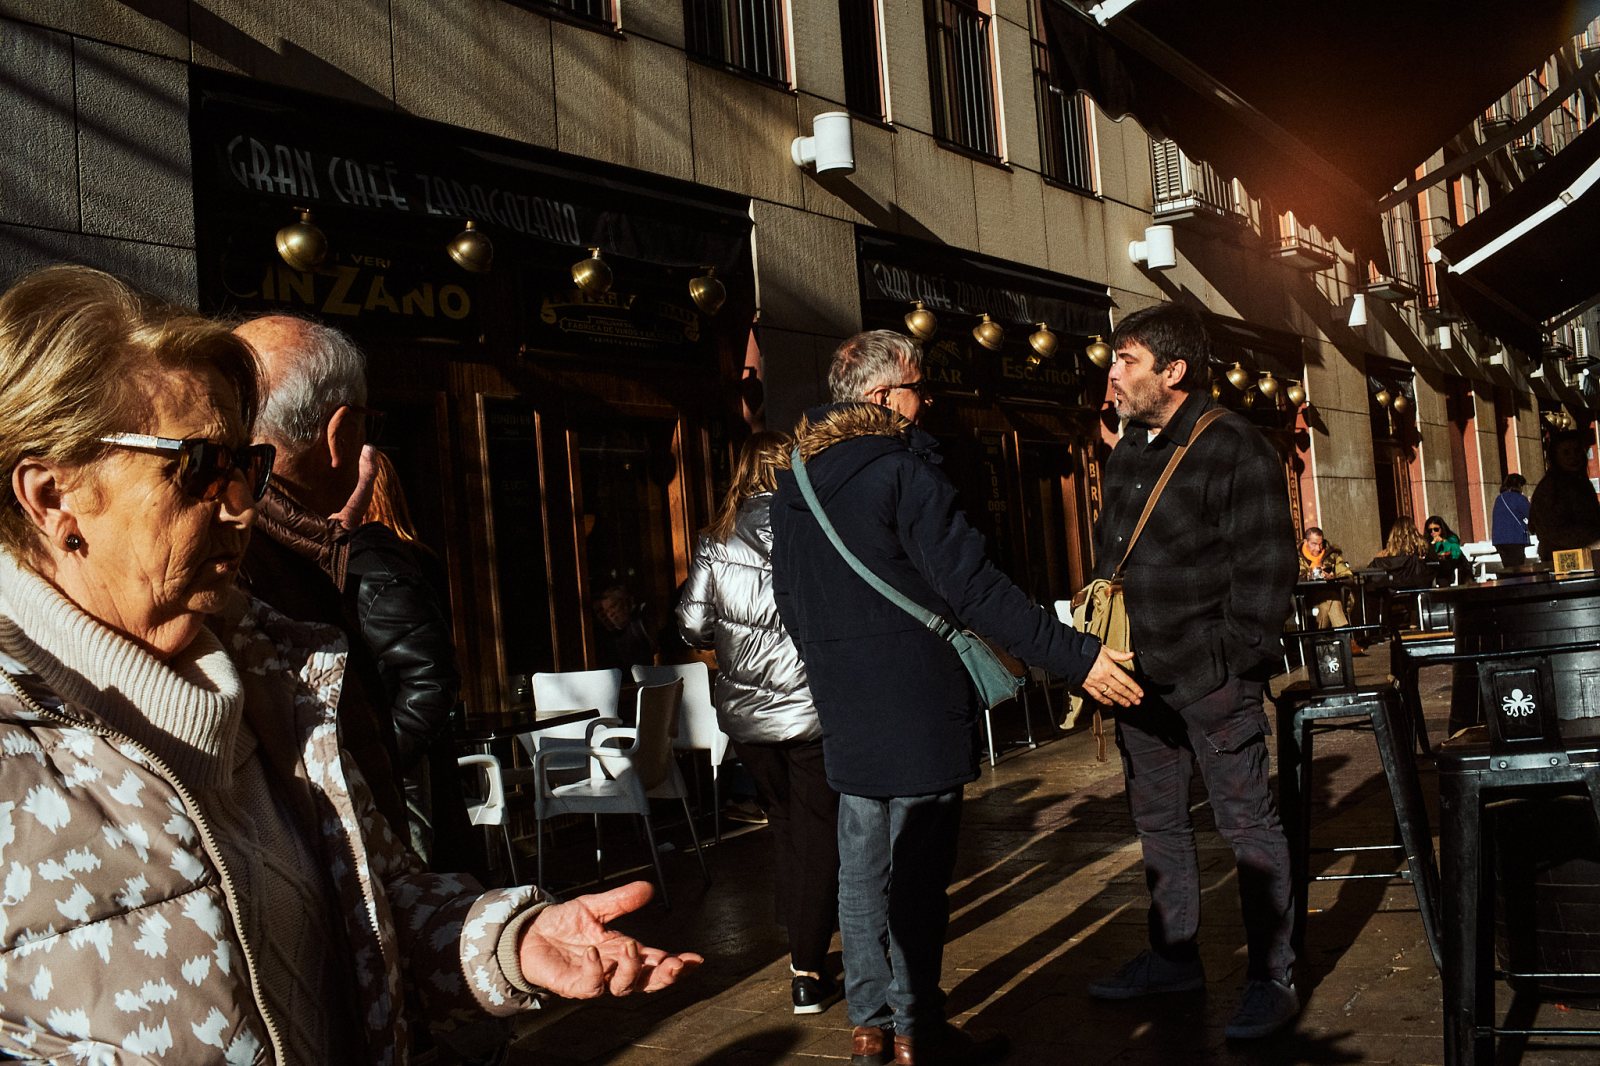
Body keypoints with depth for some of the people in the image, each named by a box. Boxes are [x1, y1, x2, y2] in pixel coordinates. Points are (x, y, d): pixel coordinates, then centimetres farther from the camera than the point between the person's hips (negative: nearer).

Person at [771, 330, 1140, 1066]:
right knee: (917, 869, 1)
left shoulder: (795, 480, 10)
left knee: (863, 865, 13)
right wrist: (1074, 657, -20)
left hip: (844, 706, 8)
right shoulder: (902, 470, -15)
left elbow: (789, 599, 17)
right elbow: (973, 586, -21)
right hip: (917, 702, -7)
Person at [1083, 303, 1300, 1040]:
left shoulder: (1234, 448, -11)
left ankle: (1272, 977, 10)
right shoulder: (1125, 454, 12)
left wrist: (1239, 657, -16)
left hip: (1211, 675, -8)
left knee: (1247, 824, 0)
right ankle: (1173, 954, 29)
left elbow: (1266, 563, -13)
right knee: (1157, 820, 15)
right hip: (1140, 674, 8)